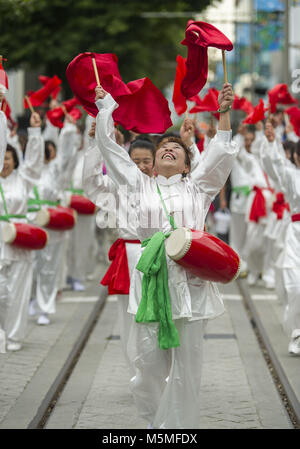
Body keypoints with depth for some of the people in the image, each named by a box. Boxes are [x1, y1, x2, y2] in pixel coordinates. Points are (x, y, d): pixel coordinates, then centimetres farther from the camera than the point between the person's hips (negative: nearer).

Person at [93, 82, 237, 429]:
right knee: (147, 362, -3)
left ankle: (179, 427, 5)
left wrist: (224, 113, -3)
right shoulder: (141, 185, 18)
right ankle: (154, 421, 18)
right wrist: (104, 106, 20)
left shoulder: (196, 186, 17)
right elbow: (109, 146, 19)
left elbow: (221, 153, 6)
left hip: (189, 279, 0)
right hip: (150, 278, 0)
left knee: (185, 364, -2)